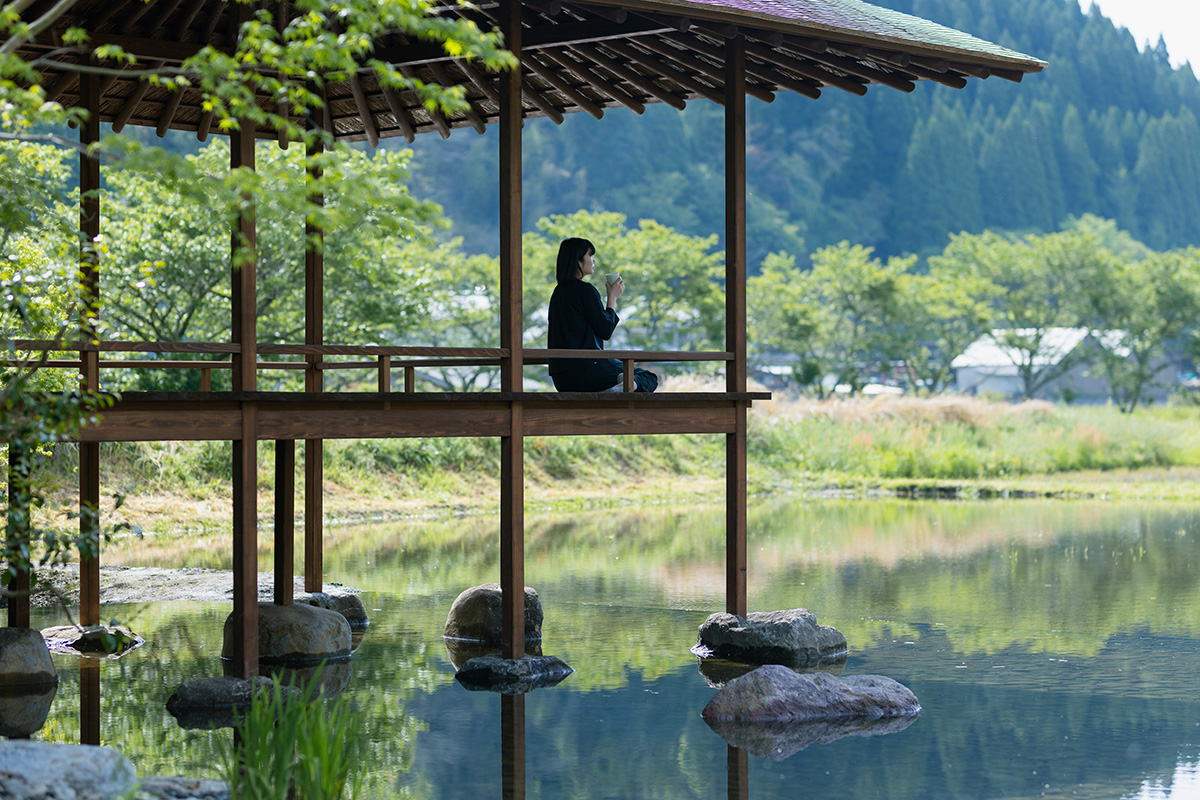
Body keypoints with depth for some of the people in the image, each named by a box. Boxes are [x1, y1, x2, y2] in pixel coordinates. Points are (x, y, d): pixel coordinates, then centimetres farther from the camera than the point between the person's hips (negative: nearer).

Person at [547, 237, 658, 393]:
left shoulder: (559, 292, 14)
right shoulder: (585, 290, -11)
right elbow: (605, 331, -8)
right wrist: (612, 297, 4)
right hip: (586, 371, -8)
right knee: (649, 378, 1)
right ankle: (625, 387, -29)